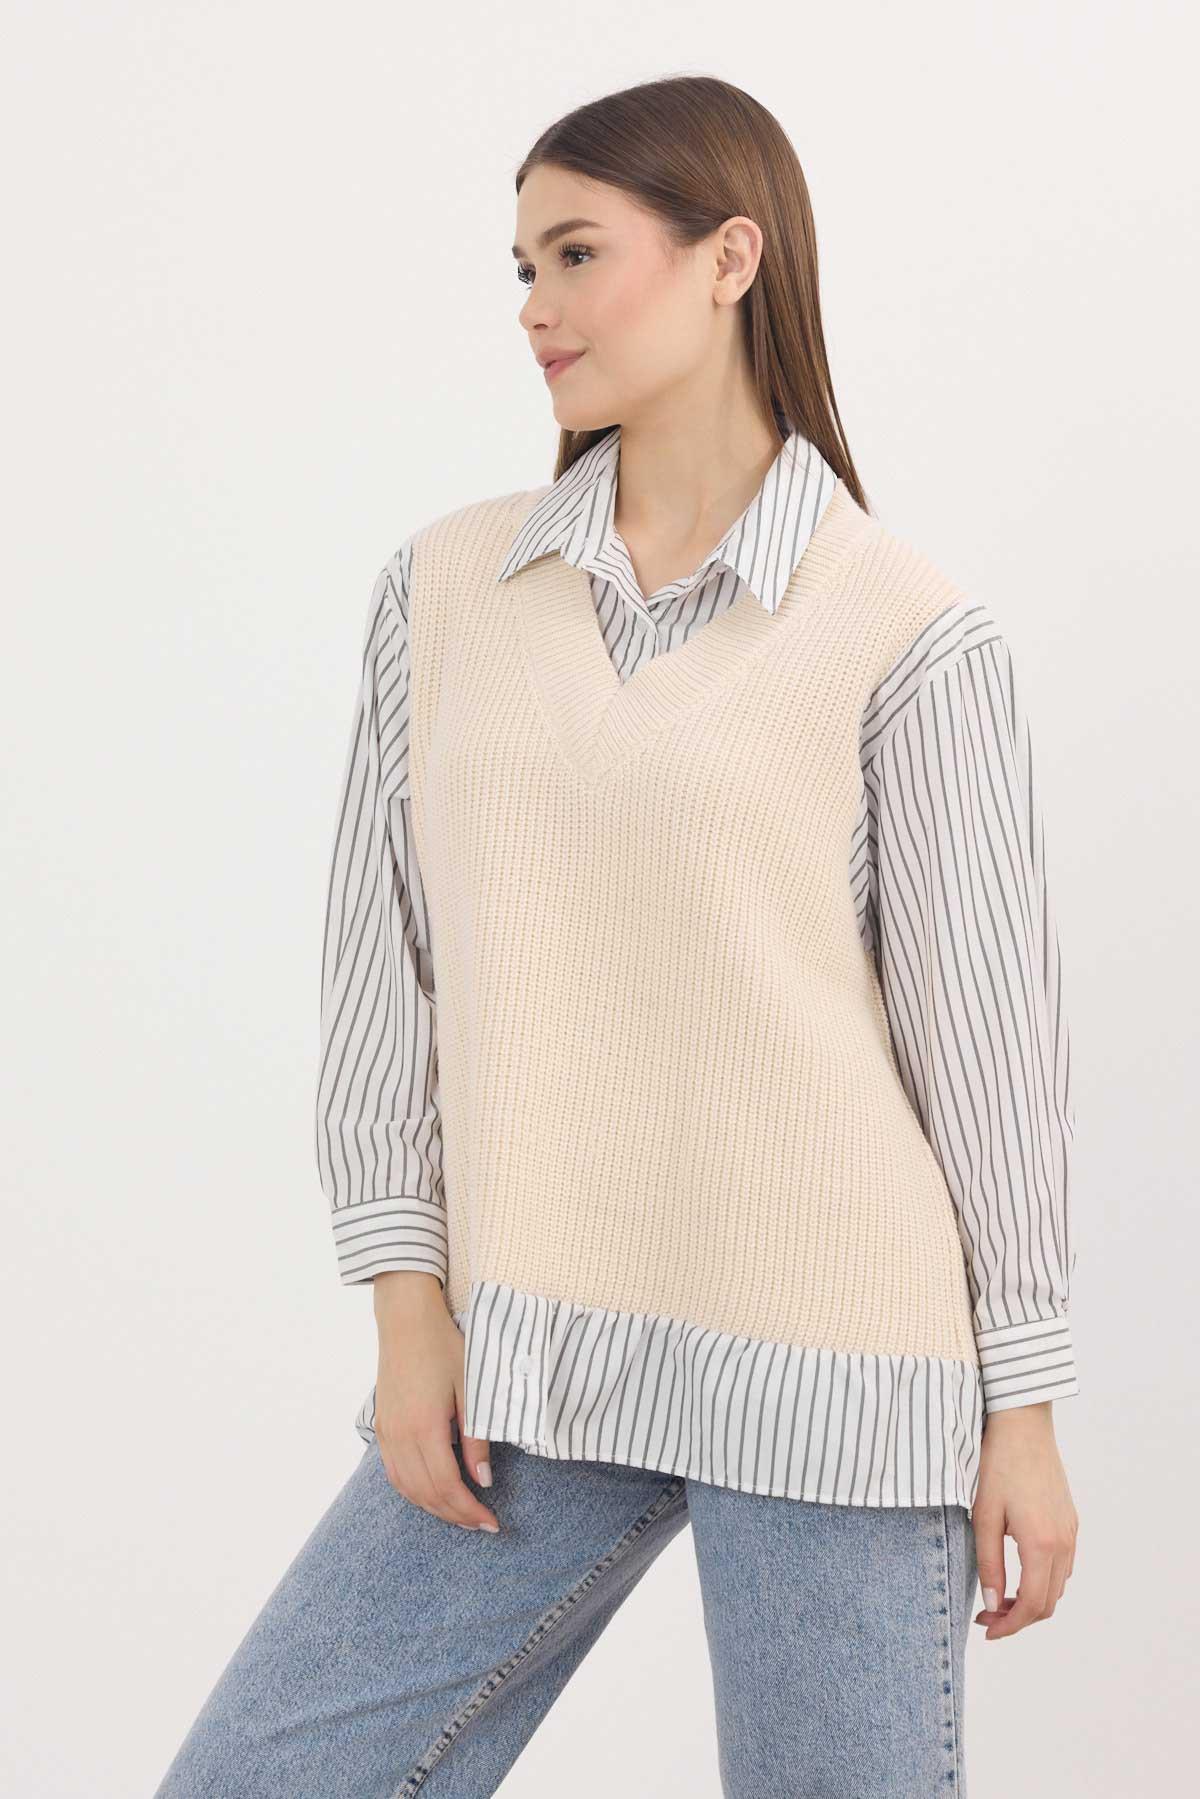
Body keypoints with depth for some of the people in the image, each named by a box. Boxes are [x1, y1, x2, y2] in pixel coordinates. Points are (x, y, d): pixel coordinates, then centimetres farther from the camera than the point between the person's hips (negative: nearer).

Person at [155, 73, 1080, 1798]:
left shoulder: (910, 634, -3)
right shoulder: (447, 586, 7)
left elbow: (984, 1028, -2)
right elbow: (382, 957, 7)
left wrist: (1025, 1407, 0)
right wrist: (409, 1311, 1)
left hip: (826, 1369, -3)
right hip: (533, 1368, 4)